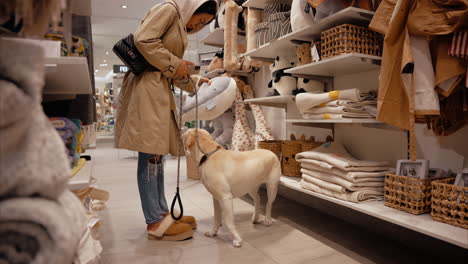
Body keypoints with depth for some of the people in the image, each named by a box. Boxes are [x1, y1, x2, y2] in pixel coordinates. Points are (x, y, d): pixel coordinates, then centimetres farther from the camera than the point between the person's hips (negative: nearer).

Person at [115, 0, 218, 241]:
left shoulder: (180, 27, 25)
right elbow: (143, 40, -17)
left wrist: (194, 82, 18)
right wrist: (174, 64, -10)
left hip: (159, 88, 10)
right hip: (147, 85, -10)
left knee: (157, 153, 8)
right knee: (150, 154, -9)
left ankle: (162, 213, 16)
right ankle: (155, 222, -3)